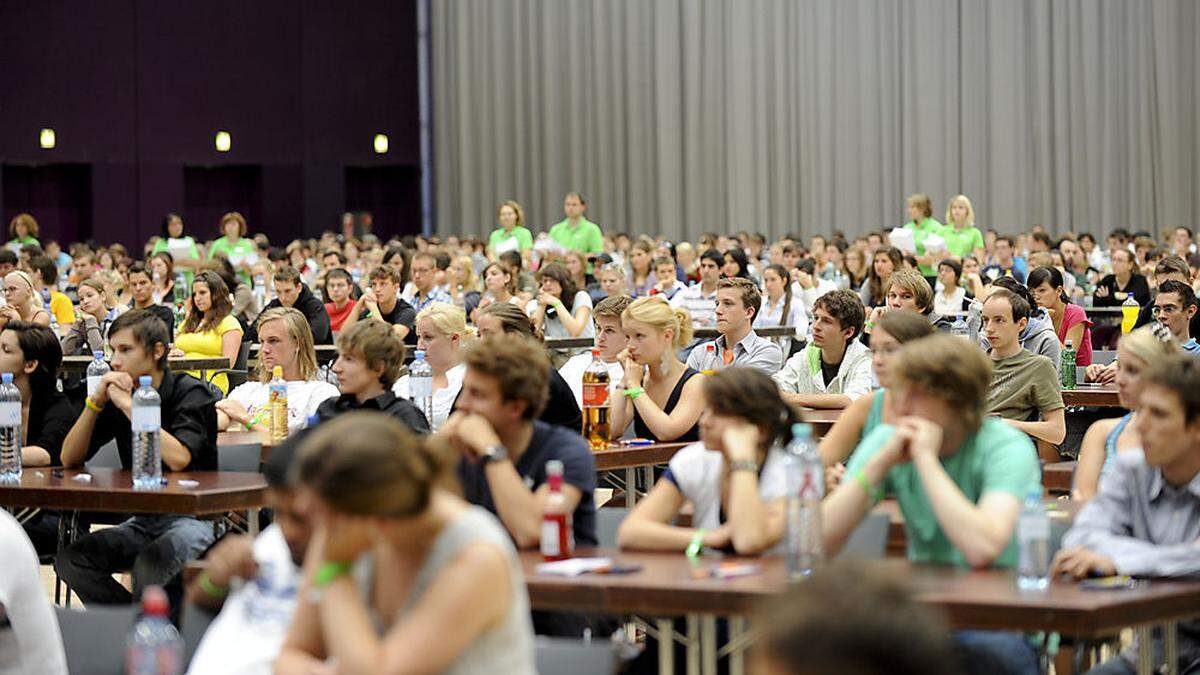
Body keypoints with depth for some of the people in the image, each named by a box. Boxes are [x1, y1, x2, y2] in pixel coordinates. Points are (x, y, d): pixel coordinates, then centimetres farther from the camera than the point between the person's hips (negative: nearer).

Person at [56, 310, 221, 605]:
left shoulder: (191, 393, -8)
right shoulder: (117, 396, 7)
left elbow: (178, 459, -26)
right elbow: (69, 459, 4)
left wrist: (129, 404, -20)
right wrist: (95, 402, -9)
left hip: (193, 518, -6)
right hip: (142, 521, 6)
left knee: (149, 565, -36)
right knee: (69, 559, -17)